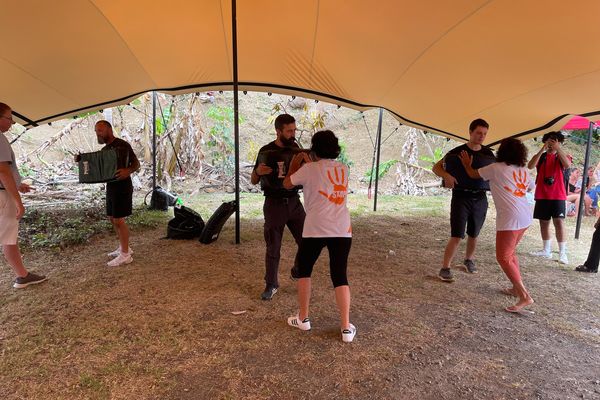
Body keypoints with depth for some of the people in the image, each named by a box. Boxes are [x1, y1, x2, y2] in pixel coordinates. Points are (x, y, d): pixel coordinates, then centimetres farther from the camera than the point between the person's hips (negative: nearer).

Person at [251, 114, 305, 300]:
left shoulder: (295, 148, 2)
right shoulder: (266, 151, -7)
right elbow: (253, 181, 1)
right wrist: (258, 171, -21)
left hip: (294, 202, 3)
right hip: (274, 204, -3)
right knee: (273, 248, 5)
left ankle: (298, 273, 29)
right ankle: (271, 285, 24)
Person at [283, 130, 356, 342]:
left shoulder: (309, 169, -4)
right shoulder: (343, 169, 10)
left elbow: (287, 184, 10)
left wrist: (295, 164, 25)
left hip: (316, 229, -3)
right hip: (342, 230, 4)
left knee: (304, 269, 18)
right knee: (340, 276, 9)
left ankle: (303, 318, 24)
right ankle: (346, 328, 9)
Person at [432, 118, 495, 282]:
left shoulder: (488, 154, 5)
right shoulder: (457, 152, -4)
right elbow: (436, 167, -3)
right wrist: (447, 175, -23)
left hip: (480, 199, 4)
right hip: (461, 197, -4)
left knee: (473, 234, 17)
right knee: (457, 236, -9)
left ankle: (469, 260, 41)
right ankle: (445, 268, -1)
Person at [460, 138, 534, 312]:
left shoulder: (496, 168, -6)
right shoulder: (523, 171, 12)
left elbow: (473, 174, 6)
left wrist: (467, 164, 25)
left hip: (510, 219, -8)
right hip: (525, 217, 8)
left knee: (503, 258, -2)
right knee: (510, 252, 23)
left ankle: (525, 296, -7)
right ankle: (517, 288, 28)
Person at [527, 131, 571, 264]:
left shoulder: (562, 156, 4)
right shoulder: (540, 156, 7)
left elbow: (567, 165, -19)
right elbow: (530, 166, -13)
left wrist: (558, 148, -21)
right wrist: (542, 149, -19)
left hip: (558, 196, -2)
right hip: (542, 195, 2)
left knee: (559, 222, -9)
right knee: (544, 222, 9)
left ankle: (562, 253, -6)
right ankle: (547, 250, 20)